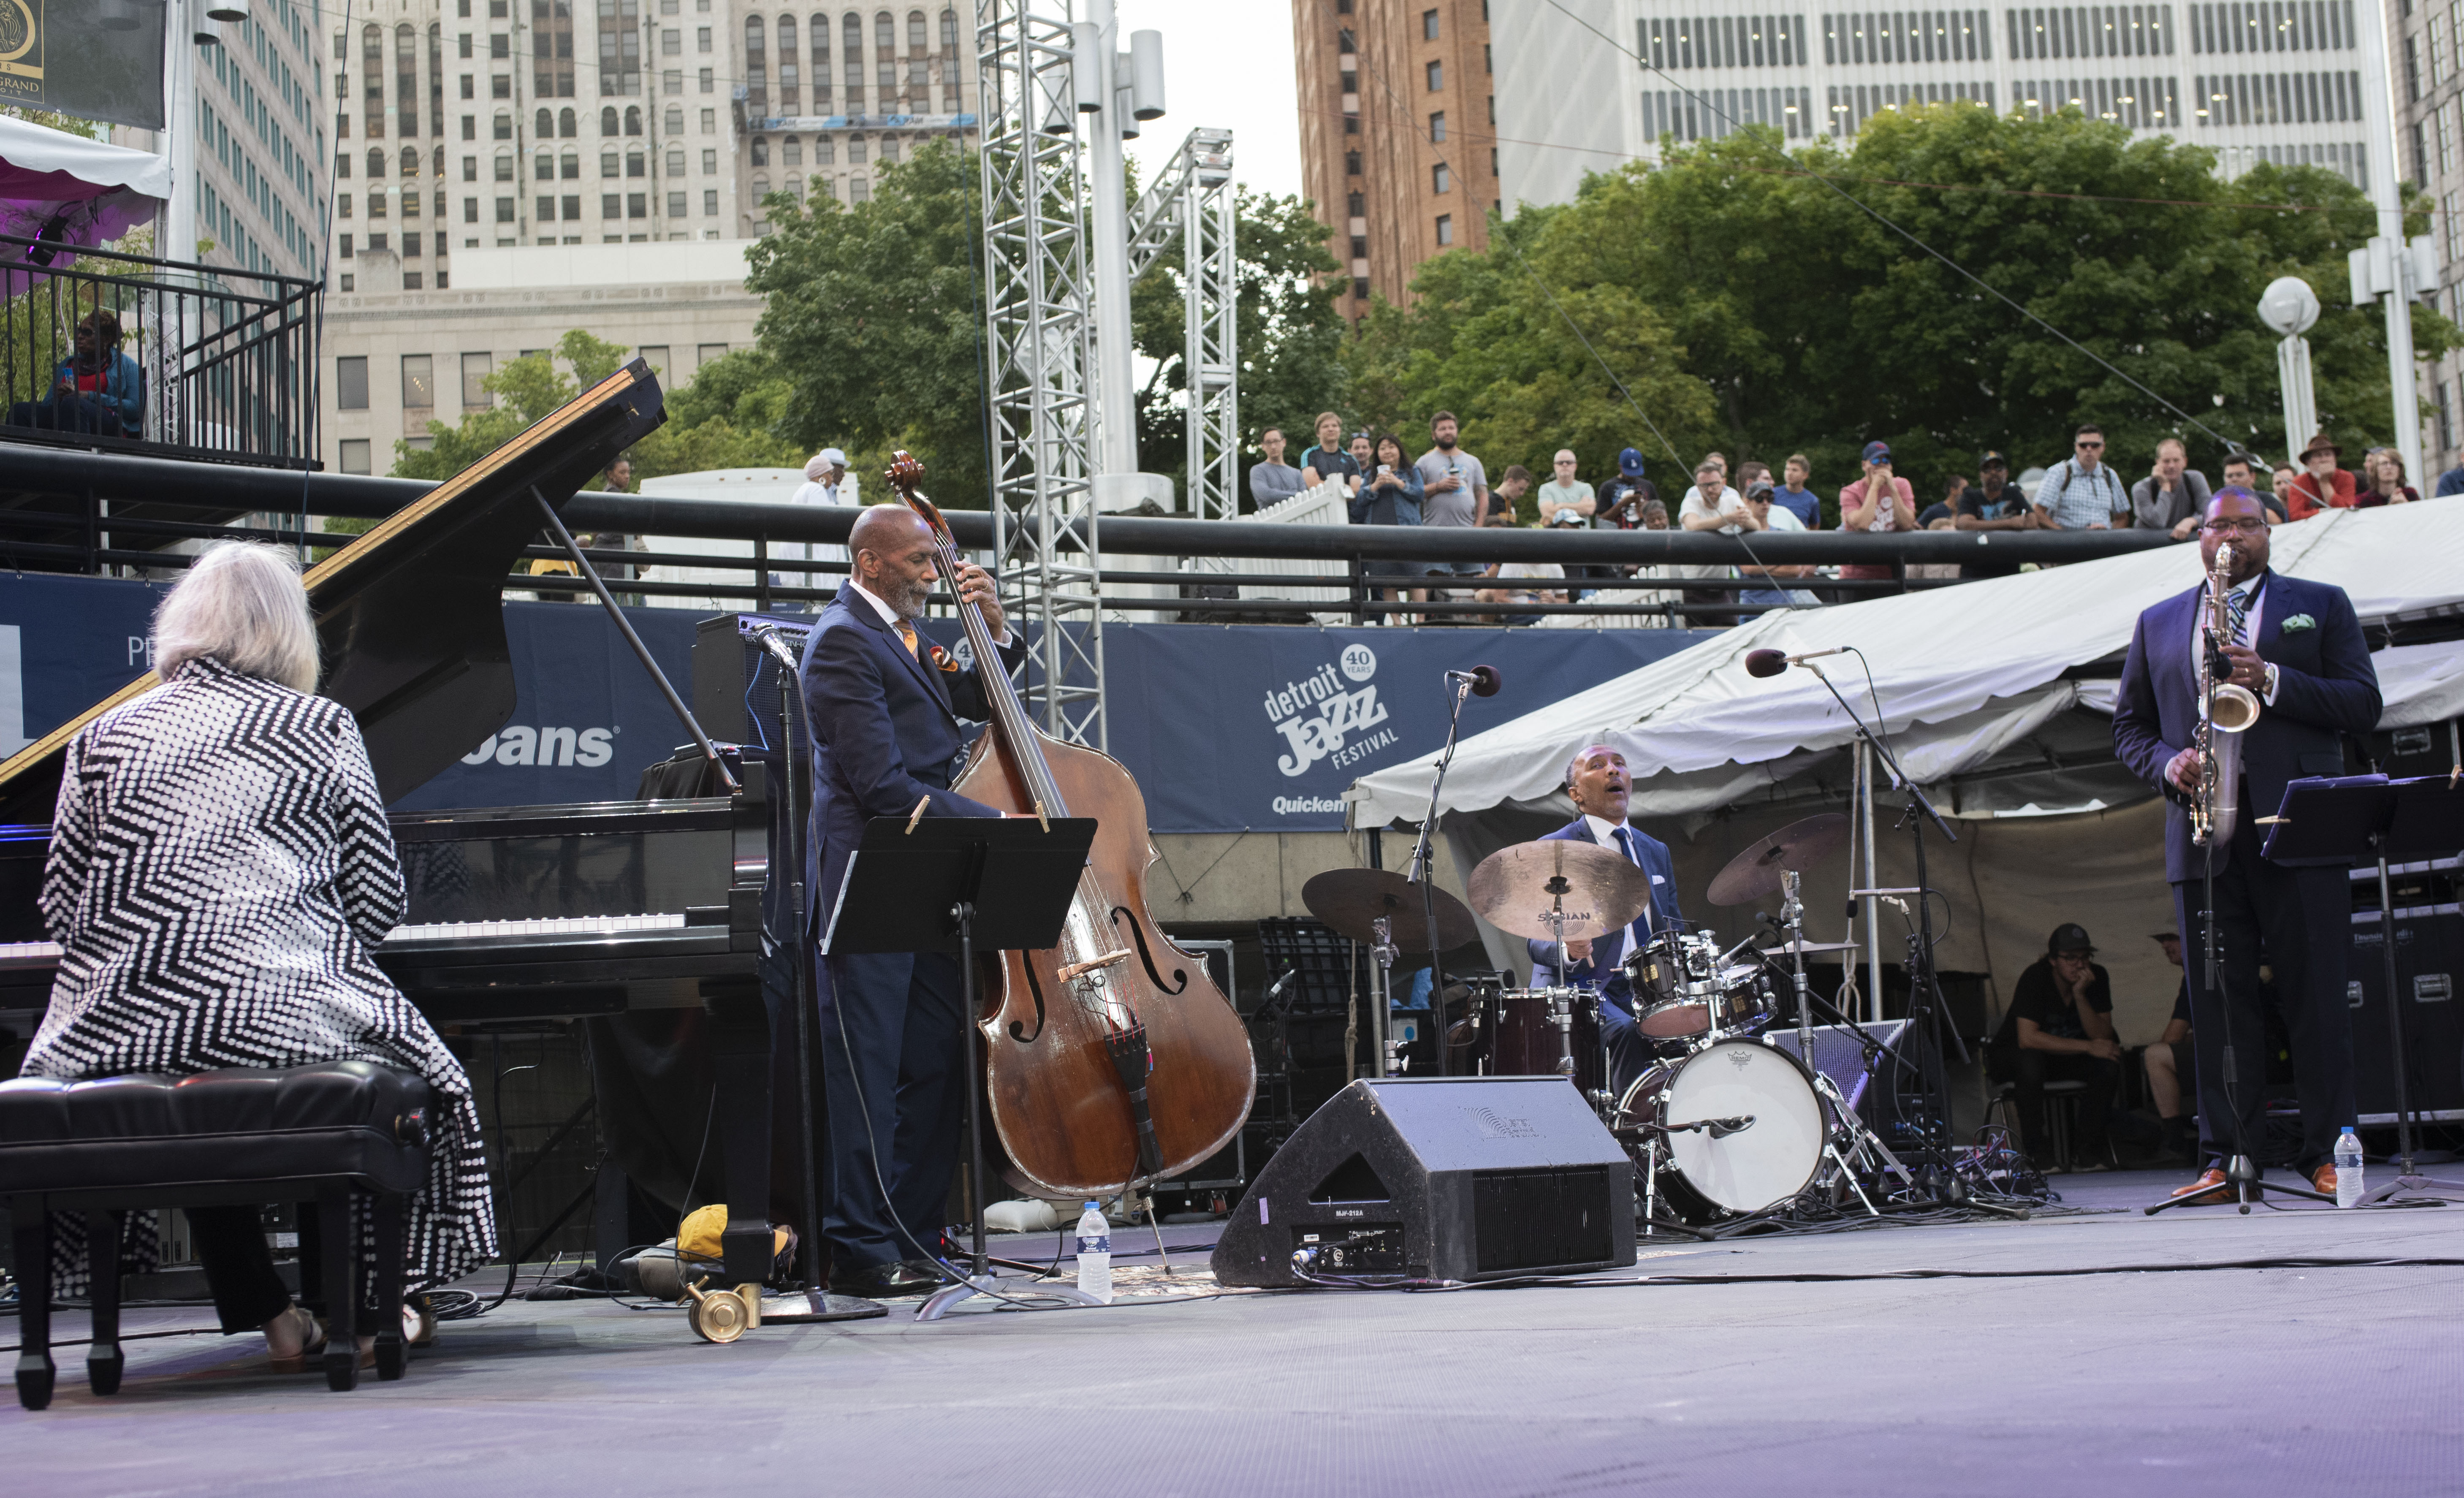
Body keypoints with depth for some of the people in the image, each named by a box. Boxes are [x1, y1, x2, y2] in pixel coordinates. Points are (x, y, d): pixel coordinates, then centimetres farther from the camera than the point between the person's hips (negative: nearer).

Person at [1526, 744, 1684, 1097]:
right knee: (1628, 1032, -34)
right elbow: (1536, 940, -5)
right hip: (1581, 987, -5)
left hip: (1647, 988, 5)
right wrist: (1567, 948, -29)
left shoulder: (1655, 852, 21)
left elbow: (1673, 933, 24)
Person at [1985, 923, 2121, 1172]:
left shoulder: (2097, 977, -11)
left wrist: (2080, 995, -32)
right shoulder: (2035, 978, -25)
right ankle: (2036, 1151, -28)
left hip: (2066, 1057, 5)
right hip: (2009, 1057, -5)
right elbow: (2027, 1038, -35)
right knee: (2031, 1060, -39)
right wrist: (2088, 1047, -33)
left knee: (2109, 1063, -23)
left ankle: (2086, 1152, -20)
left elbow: (2103, 1037, -17)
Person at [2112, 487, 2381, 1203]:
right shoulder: (2158, 623, 19)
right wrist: (2167, 763, -4)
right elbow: (2128, 726, 18)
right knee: (2217, 1002, 0)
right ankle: (2228, 1158, 3)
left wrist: (2274, 681, -11)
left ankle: (2326, 1154, 1)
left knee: (2317, 998, -3)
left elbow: (2364, 703, 3)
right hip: (2204, 835, 2)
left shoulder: (2321, 605, 13)